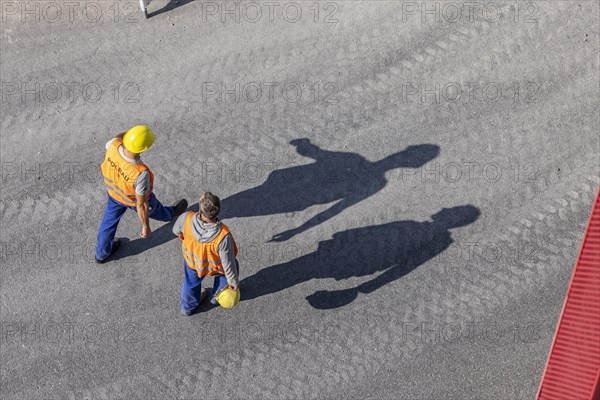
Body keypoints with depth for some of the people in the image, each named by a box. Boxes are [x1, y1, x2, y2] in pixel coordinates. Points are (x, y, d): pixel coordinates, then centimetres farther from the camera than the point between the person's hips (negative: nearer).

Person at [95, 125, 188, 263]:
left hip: (114, 191, 4)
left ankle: (101, 253, 51)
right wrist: (146, 226, -16)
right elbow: (141, 204, -31)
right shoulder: (141, 173, -47)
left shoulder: (114, 145, -36)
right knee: (154, 209, 31)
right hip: (135, 199, -4)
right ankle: (169, 214, 66)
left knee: (110, 220, 28)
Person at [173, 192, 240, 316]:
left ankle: (188, 306, 61)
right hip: (215, 267, -2)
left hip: (191, 260, 3)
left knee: (191, 282, 33)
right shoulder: (223, 236, -44)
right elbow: (228, 264, -27)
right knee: (230, 267, 32)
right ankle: (217, 296, 53)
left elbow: (176, 231, -12)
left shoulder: (186, 218, -38)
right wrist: (234, 282, -8)